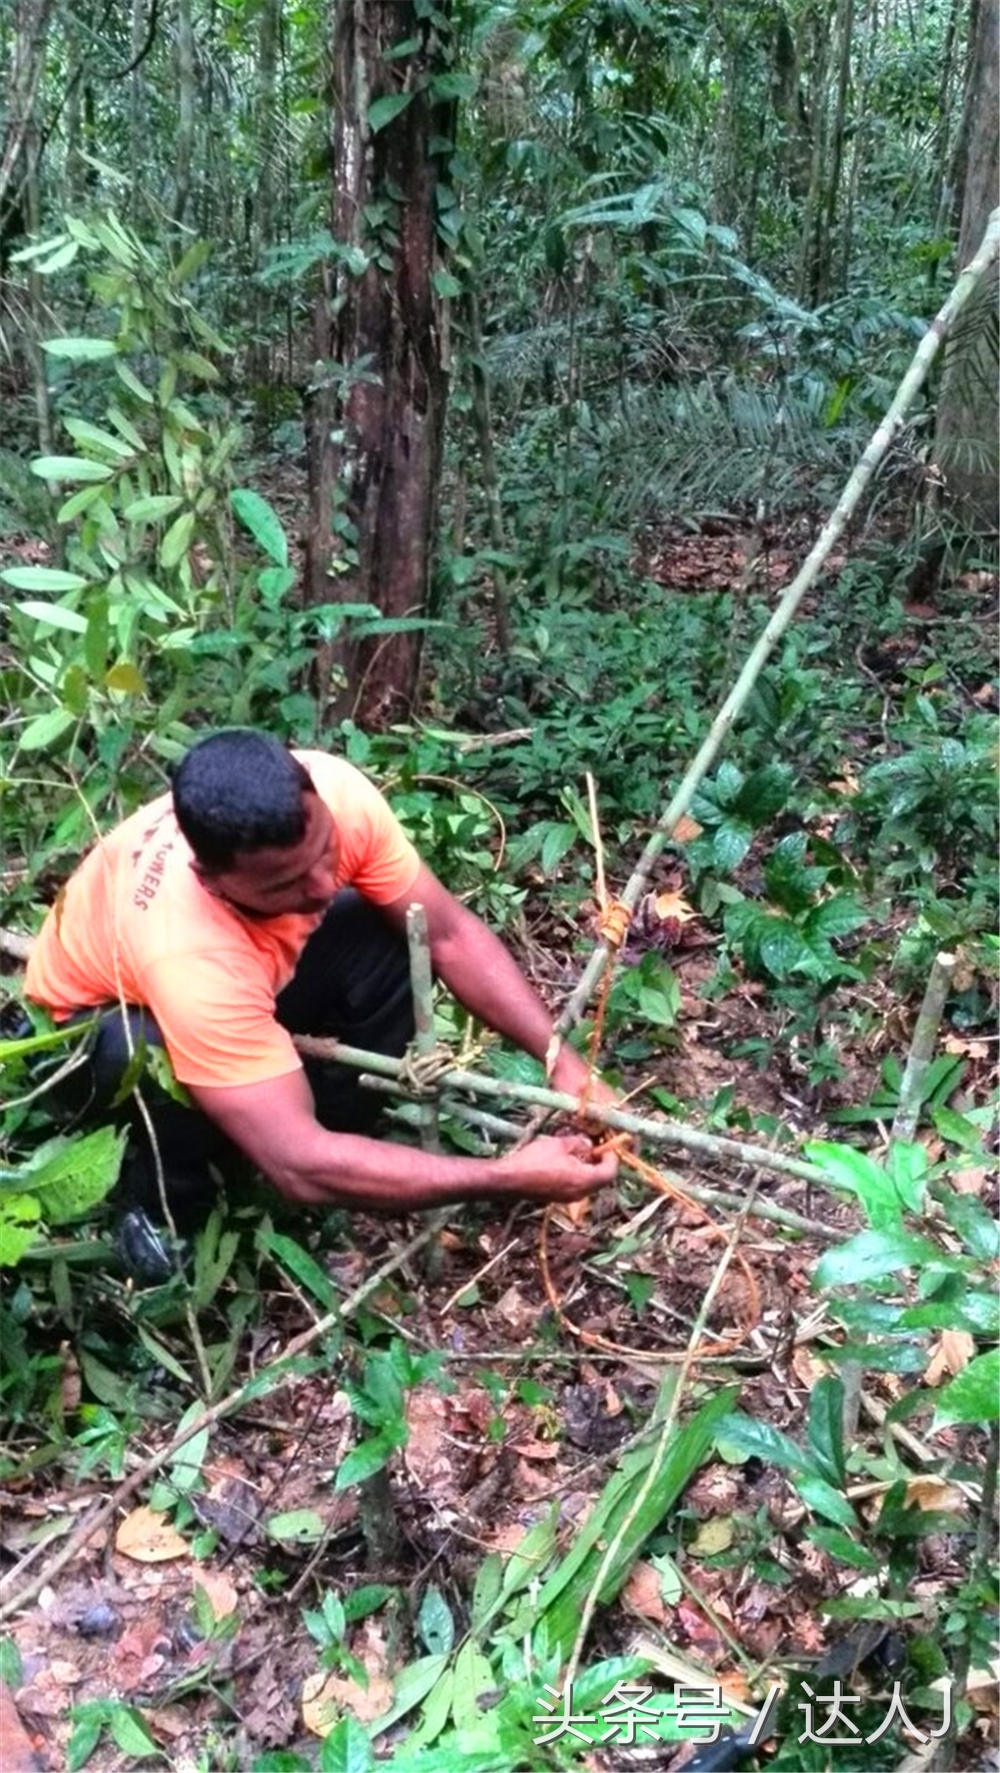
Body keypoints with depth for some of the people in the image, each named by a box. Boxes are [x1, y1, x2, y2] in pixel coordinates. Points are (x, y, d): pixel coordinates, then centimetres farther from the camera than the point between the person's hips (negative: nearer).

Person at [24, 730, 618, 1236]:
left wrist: (561, 1058, -29)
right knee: (175, 1074, -38)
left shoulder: (329, 793, -31)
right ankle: (160, 1201, -5)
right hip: (94, 1026, -4)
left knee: (393, 938, -21)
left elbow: (450, 933, -20)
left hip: (249, 975, 5)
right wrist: (510, 1176, -45)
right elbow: (300, 1165, -45)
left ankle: (337, 1133, 0)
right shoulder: (188, 955, -45)